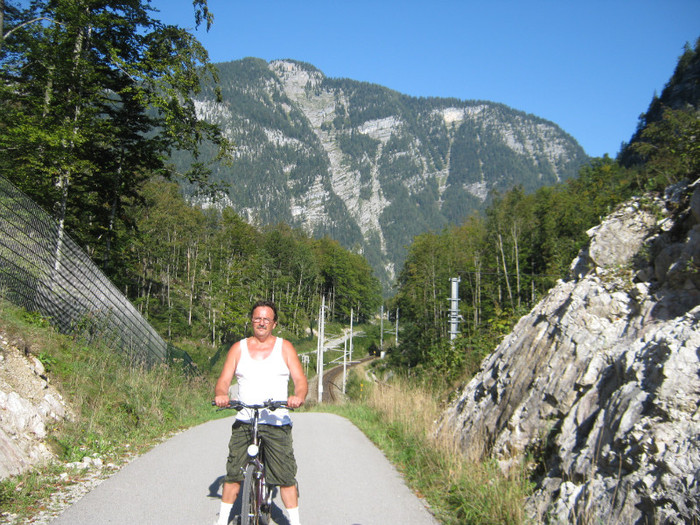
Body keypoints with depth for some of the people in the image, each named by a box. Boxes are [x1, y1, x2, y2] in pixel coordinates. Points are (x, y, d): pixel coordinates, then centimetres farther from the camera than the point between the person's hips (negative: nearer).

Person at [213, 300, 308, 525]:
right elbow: (224, 380, 5)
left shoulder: (285, 347, 7)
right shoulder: (238, 348, 10)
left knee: (286, 476, -3)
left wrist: (298, 396, -22)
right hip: (244, 422, 1)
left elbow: (301, 380, 0)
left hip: (277, 423, -1)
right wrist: (221, 395, -18)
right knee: (233, 473, 2)